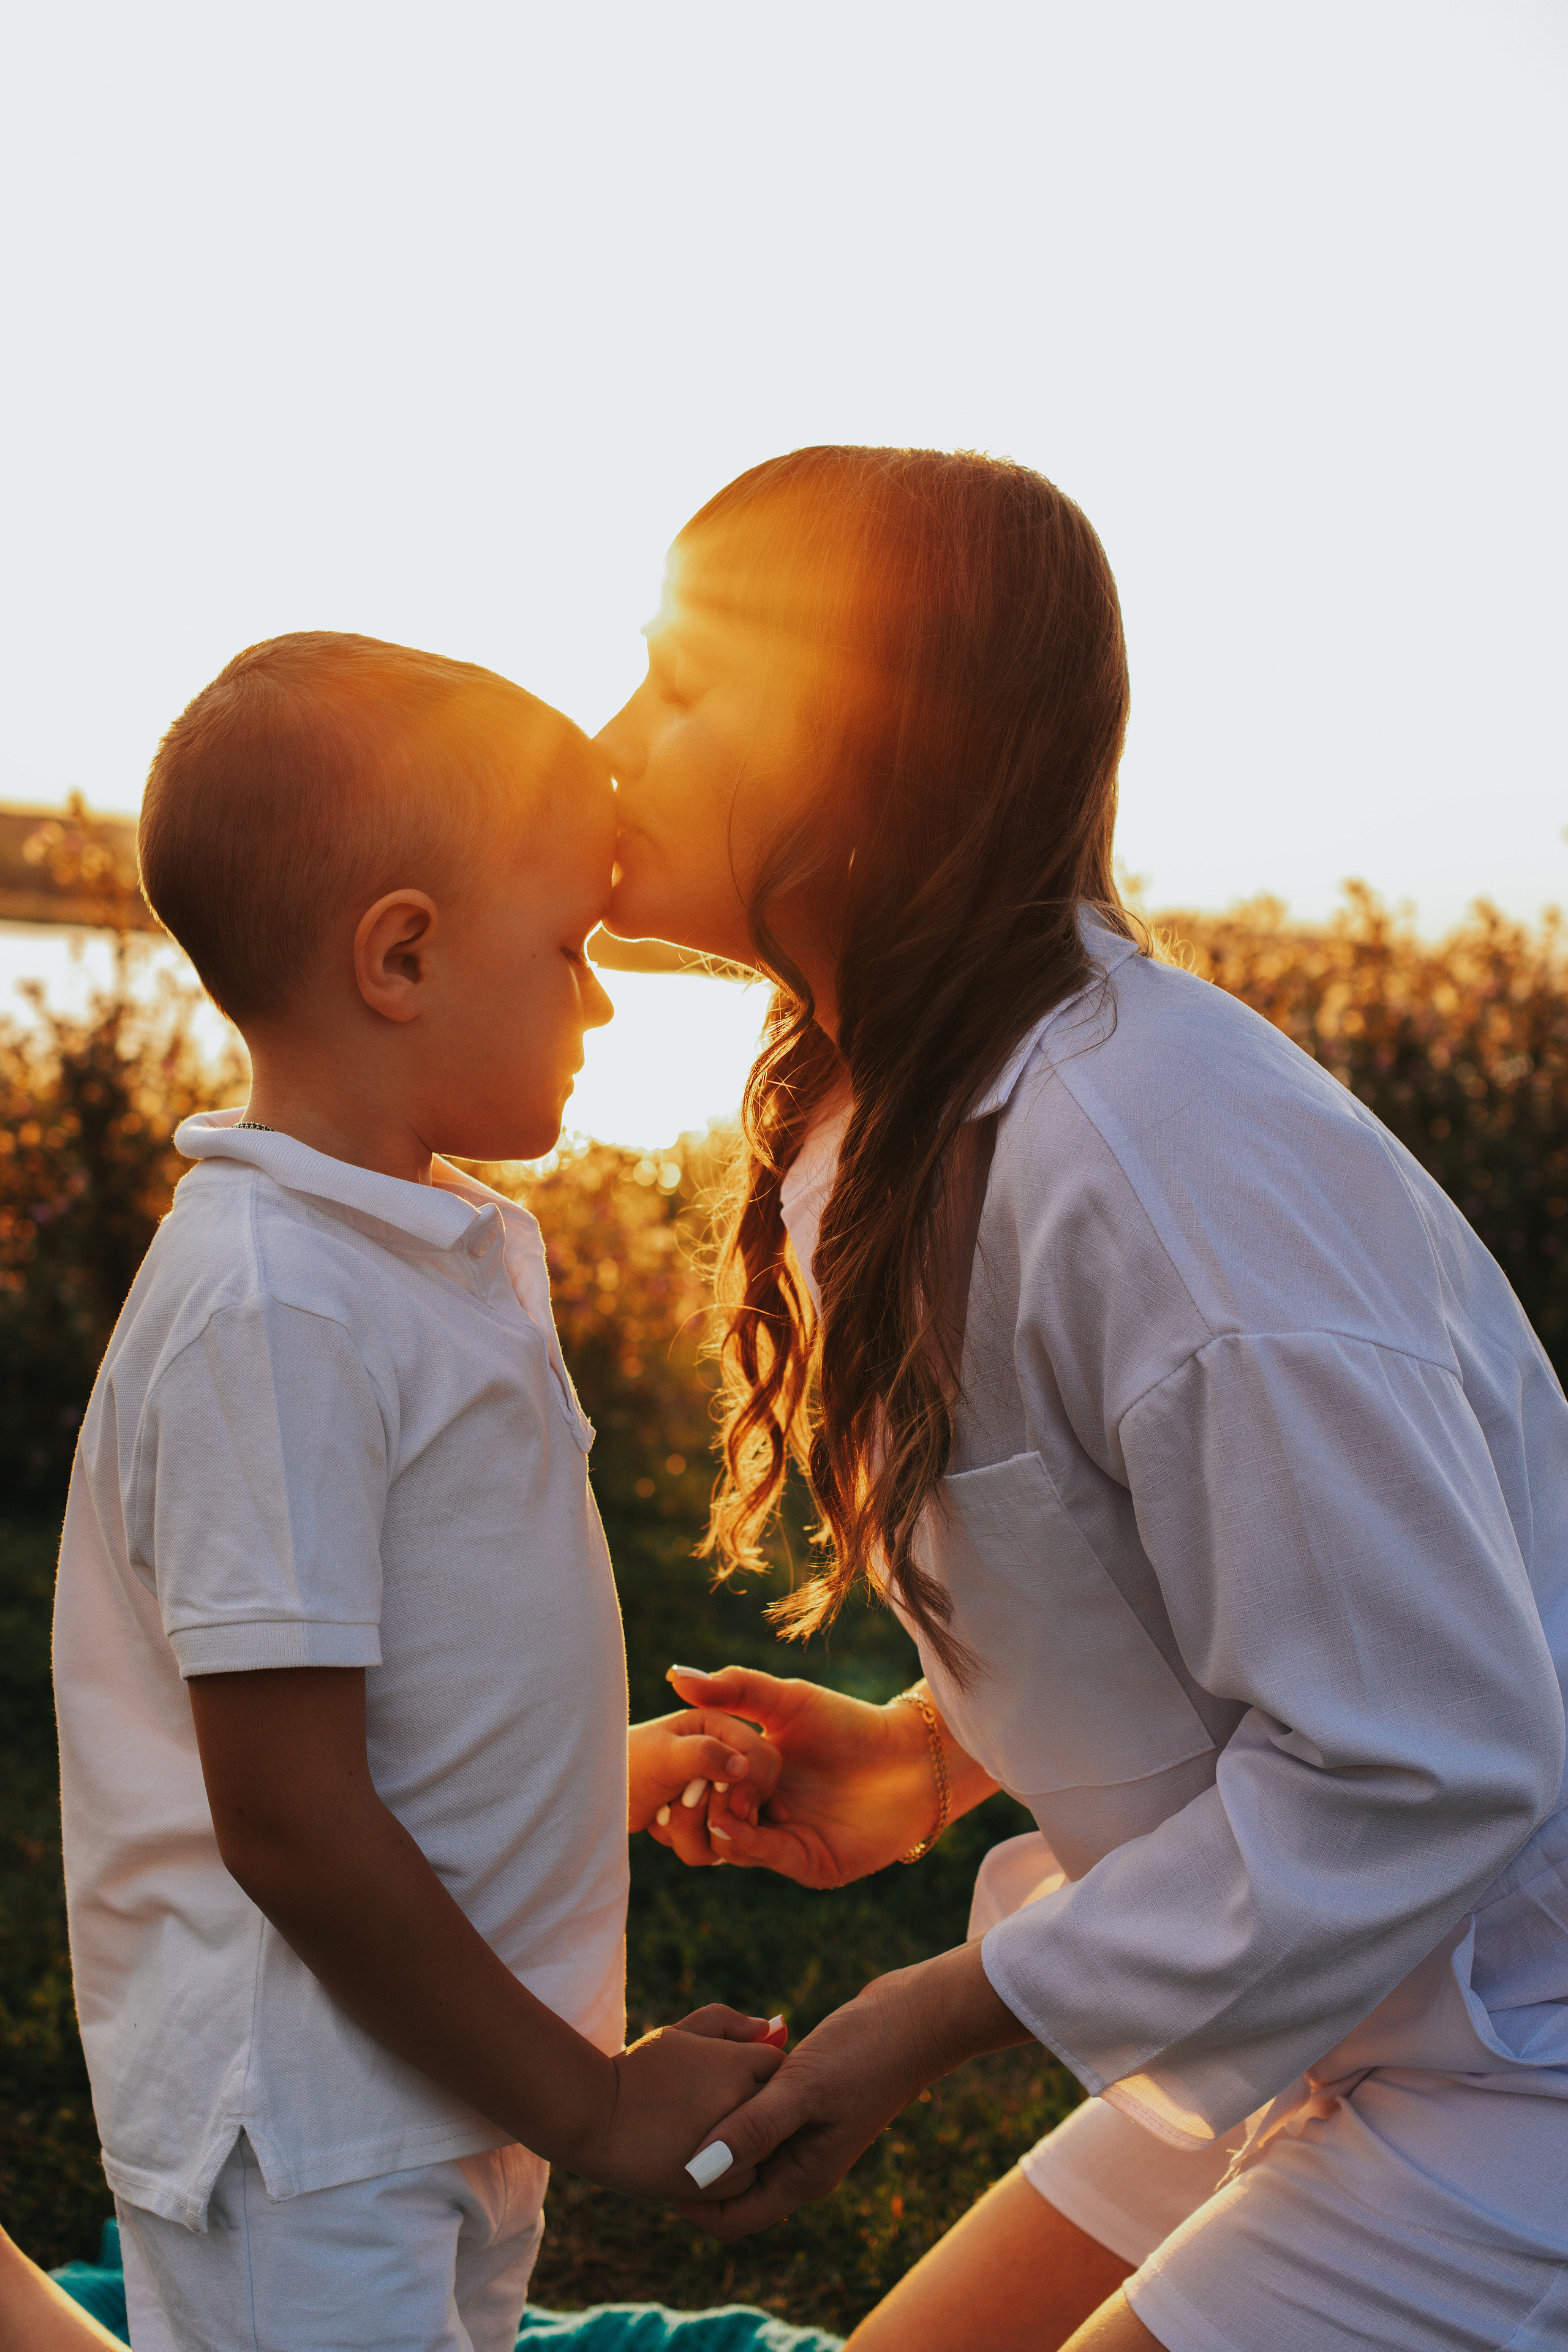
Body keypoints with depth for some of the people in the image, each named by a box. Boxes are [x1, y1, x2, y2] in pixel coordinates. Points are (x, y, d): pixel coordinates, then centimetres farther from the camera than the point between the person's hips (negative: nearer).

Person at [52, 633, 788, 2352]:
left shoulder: (446, 1251, 6)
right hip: (305, 2160, -9)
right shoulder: (267, 1306, -23)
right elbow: (288, 1822, -23)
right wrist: (596, 2103, -16)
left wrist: (603, 1771, 8)